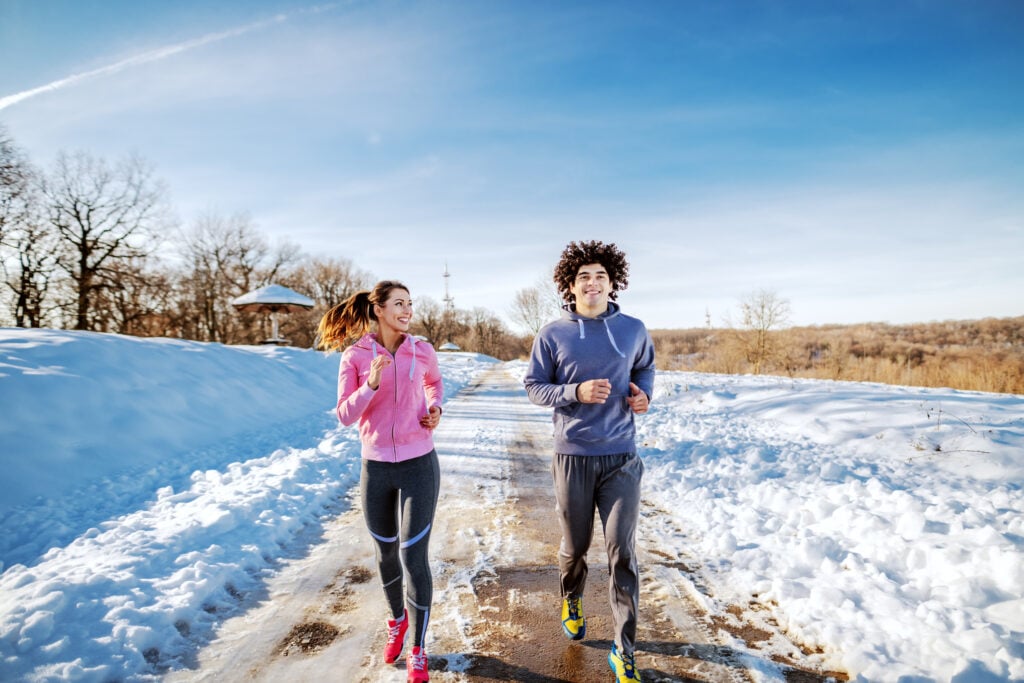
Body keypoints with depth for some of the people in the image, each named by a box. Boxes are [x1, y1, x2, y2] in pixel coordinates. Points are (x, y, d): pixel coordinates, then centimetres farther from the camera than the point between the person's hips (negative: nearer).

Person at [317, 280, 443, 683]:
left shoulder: (421, 351, -4)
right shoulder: (354, 355, -6)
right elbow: (345, 416, -9)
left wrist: (435, 408, -2)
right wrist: (371, 384, -25)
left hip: (419, 465, -1)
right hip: (376, 469, 1)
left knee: (413, 557, -2)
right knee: (385, 555, 18)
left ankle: (417, 650, 20)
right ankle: (397, 618, 47)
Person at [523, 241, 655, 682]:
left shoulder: (633, 330, 1)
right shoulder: (552, 335, -5)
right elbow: (533, 386, -1)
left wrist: (644, 393, -2)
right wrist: (576, 391, -18)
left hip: (621, 458, 1)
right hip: (572, 457, 0)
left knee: (622, 553, 1)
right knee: (575, 545, 16)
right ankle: (571, 600, 49)